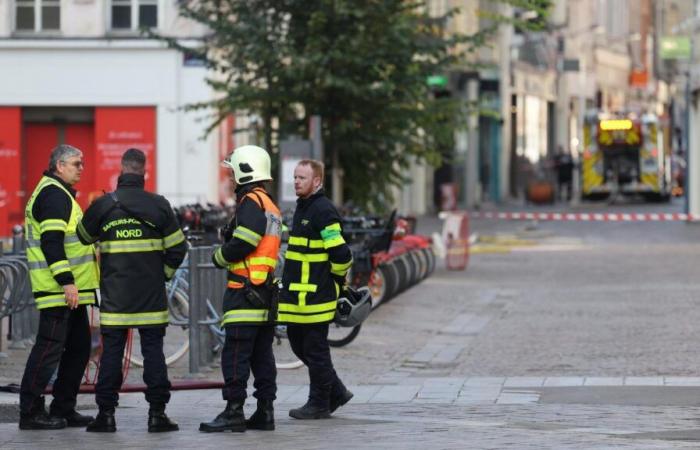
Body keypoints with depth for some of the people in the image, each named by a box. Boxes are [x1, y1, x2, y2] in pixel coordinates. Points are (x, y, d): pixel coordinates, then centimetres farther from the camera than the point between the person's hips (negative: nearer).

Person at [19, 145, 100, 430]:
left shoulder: (60, 194, 21)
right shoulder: (54, 194, -12)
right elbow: (51, 242, -21)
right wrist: (66, 281, -25)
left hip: (70, 290, 11)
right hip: (59, 289, -11)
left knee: (78, 347, 13)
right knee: (49, 347, -9)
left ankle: (63, 410, 18)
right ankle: (31, 413, -7)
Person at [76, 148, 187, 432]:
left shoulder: (103, 206, -2)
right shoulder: (159, 206, -2)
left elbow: (83, 237, 13)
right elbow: (177, 248, 2)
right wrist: (165, 273, 17)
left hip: (114, 296, 0)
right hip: (151, 297, 0)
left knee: (111, 352, 4)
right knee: (153, 351, 3)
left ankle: (106, 414, 2)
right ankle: (157, 413, 1)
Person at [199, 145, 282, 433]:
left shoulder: (251, 203, -11)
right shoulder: (269, 204, 20)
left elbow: (242, 245, -19)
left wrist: (219, 257, -2)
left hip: (245, 291, -10)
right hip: (265, 293, 10)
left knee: (235, 355, -9)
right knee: (262, 355, 11)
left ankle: (234, 412, -11)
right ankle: (264, 413, 12)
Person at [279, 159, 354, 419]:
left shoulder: (323, 211, -16)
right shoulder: (303, 208, 16)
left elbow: (341, 254, -21)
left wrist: (337, 280, -7)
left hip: (315, 295, -10)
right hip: (298, 294, 10)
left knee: (315, 349, -1)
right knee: (298, 342, 15)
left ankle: (319, 404, 9)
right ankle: (336, 392, 24)